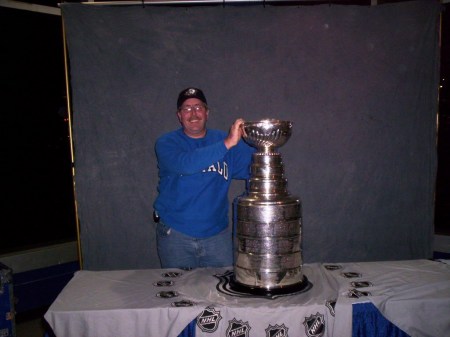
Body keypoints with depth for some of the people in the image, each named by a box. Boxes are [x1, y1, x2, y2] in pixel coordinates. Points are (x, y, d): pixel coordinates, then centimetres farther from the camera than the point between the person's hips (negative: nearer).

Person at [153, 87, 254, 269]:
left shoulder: (224, 138, 3)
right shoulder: (167, 143, -5)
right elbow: (185, 164, -27)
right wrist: (227, 144, -33)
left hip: (217, 234, 2)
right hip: (174, 235, -1)